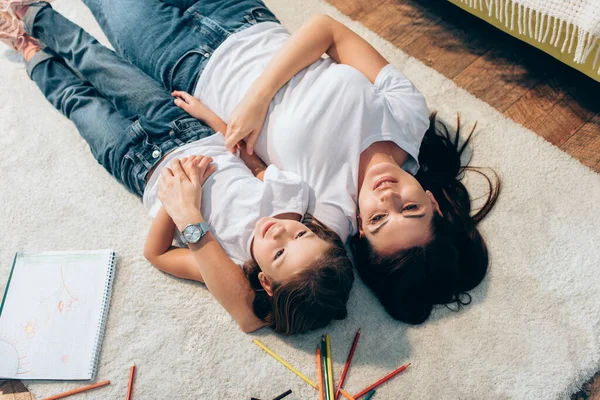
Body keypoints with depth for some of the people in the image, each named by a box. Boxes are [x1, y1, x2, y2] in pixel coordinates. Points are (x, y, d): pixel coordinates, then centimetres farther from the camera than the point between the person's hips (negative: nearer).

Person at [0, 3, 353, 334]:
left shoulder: (228, 270, -36)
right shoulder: (294, 195, -28)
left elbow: (156, 253, -23)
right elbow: (253, 161, -8)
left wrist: (187, 214, -40)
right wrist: (205, 111, 1)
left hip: (140, 164, -3)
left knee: (77, 98, 18)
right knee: (97, 59, 20)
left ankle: (33, 53, 54)